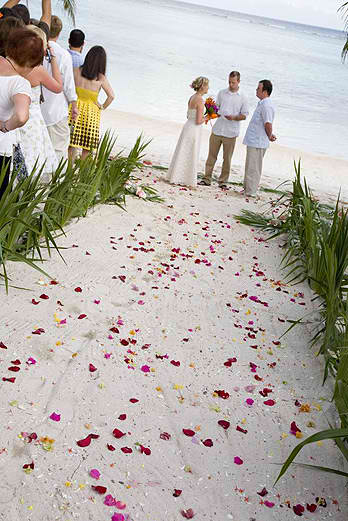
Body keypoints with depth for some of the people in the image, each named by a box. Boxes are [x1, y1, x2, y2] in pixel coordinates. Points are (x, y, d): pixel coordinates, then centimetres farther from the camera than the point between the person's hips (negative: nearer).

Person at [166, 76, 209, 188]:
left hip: (187, 126, 9)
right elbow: (198, 121, -19)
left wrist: (202, 116, 13)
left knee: (183, 153, 16)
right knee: (191, 156, 2)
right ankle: (188, 181, 10)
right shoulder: (200, 100, -18)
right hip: (194, 129, -8)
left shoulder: (192, 97, 8)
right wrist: (206, 118, -1)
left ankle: (176, 177, 24)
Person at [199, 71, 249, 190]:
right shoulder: (222, 93, 9)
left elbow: (244, 115, 1)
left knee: (227, 158, 3)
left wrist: (234, 117, -17)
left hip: (231, 132, -2)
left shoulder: (242, 98, 2)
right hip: (217, 130, 2)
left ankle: (223, 181, 13)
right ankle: (207, 179, 11)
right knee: (212, 155, 3)